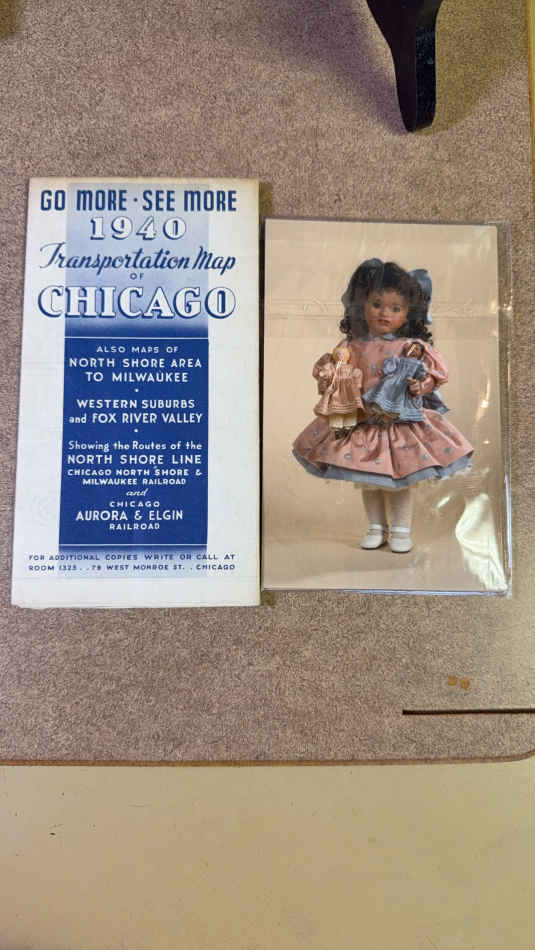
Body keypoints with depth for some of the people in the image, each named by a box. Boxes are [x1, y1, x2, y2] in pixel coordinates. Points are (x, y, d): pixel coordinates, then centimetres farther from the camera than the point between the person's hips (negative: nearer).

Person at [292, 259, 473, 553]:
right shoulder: (353, 347, 0)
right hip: (361, 423, 3)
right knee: (367, 482, 14)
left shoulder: (412, 347, -5)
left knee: (398, 482, 7)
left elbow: (432, 376, -5)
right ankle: (376, 527, 33)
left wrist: (422, 386, -25)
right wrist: (327, 372, -18)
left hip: (401, 423, -2)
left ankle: (401, 530, 26)